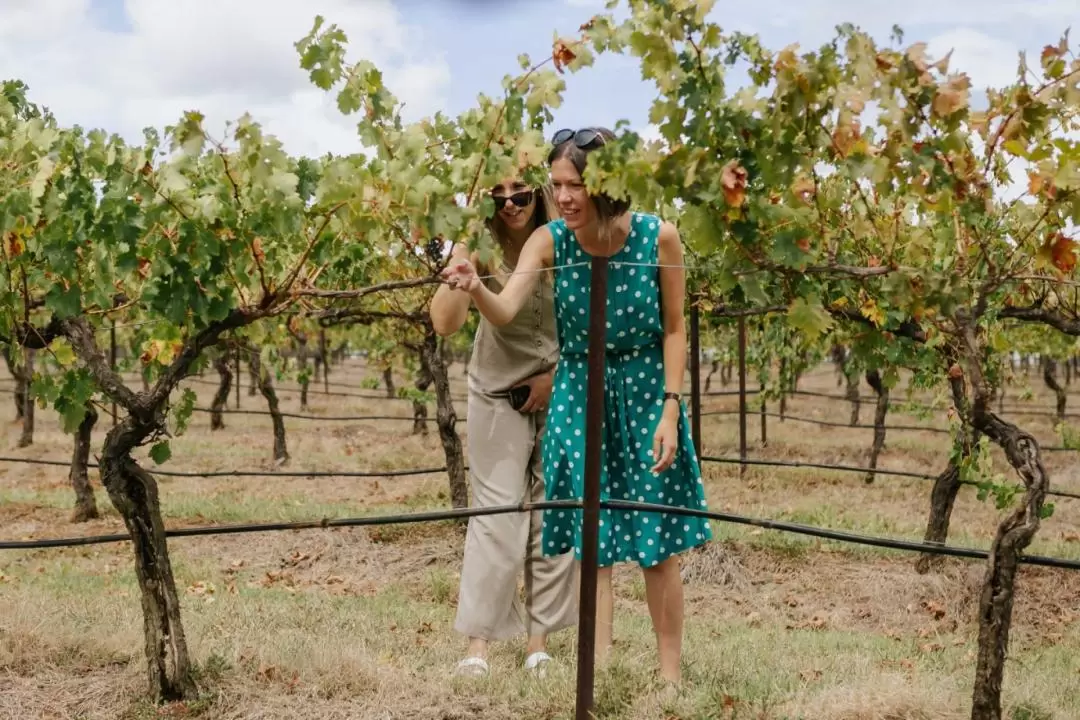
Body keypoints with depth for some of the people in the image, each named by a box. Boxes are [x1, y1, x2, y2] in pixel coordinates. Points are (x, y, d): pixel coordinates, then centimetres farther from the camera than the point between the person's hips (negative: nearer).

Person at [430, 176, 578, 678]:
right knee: (496, 520, -6)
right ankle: (477, 644, 2)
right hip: (499, 398, -2)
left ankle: (539, 641, 14)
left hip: (562, 394, 2)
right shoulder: (481, 249, -13)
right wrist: (462, 254, -33)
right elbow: (445, 323, -26)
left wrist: (557, 374, -10)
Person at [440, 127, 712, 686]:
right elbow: (505, 312, -26)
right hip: (579, 396, 2)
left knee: (658, 542, 5)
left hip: (647, 391, -1)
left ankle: (671, 673, 21)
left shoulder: (659, 237, -16)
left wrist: (670, 410, -11)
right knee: (591, 542, 5)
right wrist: (475, 289, -47)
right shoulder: (549, 241, -13)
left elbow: (674, 329, -6)